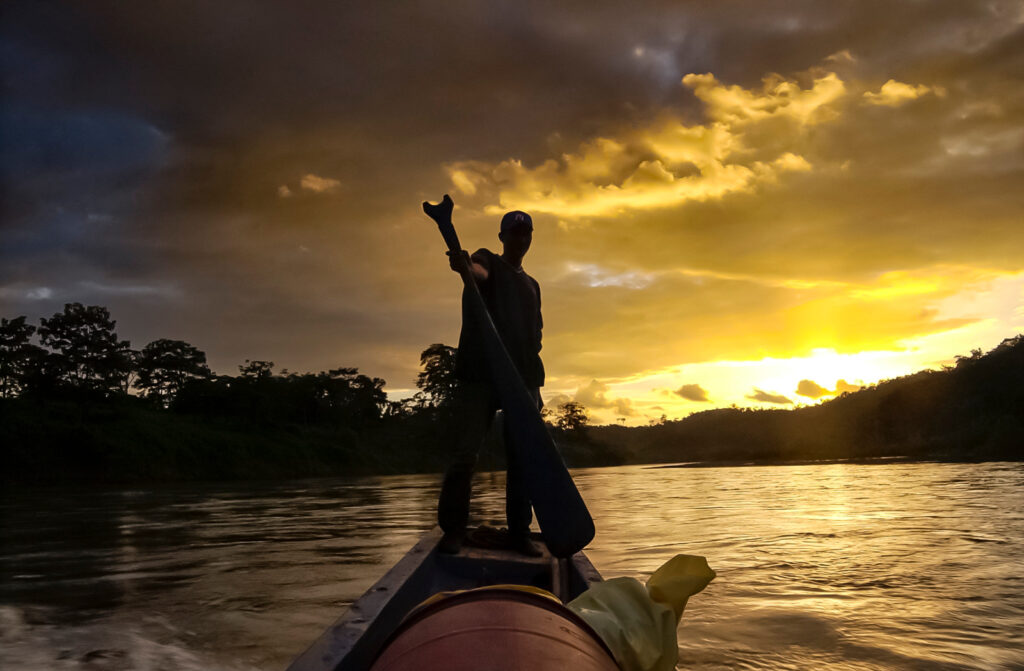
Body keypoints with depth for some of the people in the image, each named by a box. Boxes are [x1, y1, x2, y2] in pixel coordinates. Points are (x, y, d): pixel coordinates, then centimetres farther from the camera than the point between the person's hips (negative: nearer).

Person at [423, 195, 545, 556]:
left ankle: (520, 532, 8)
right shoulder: (488, 260, 8)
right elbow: (479, 272, -18)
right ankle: (453, 530, -2)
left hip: (522, 378, 5)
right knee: (465, 452, -9)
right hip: (480, 374, -5)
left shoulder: (532, 285, 24)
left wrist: (536, 386, 16)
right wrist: (464, 267, -43)